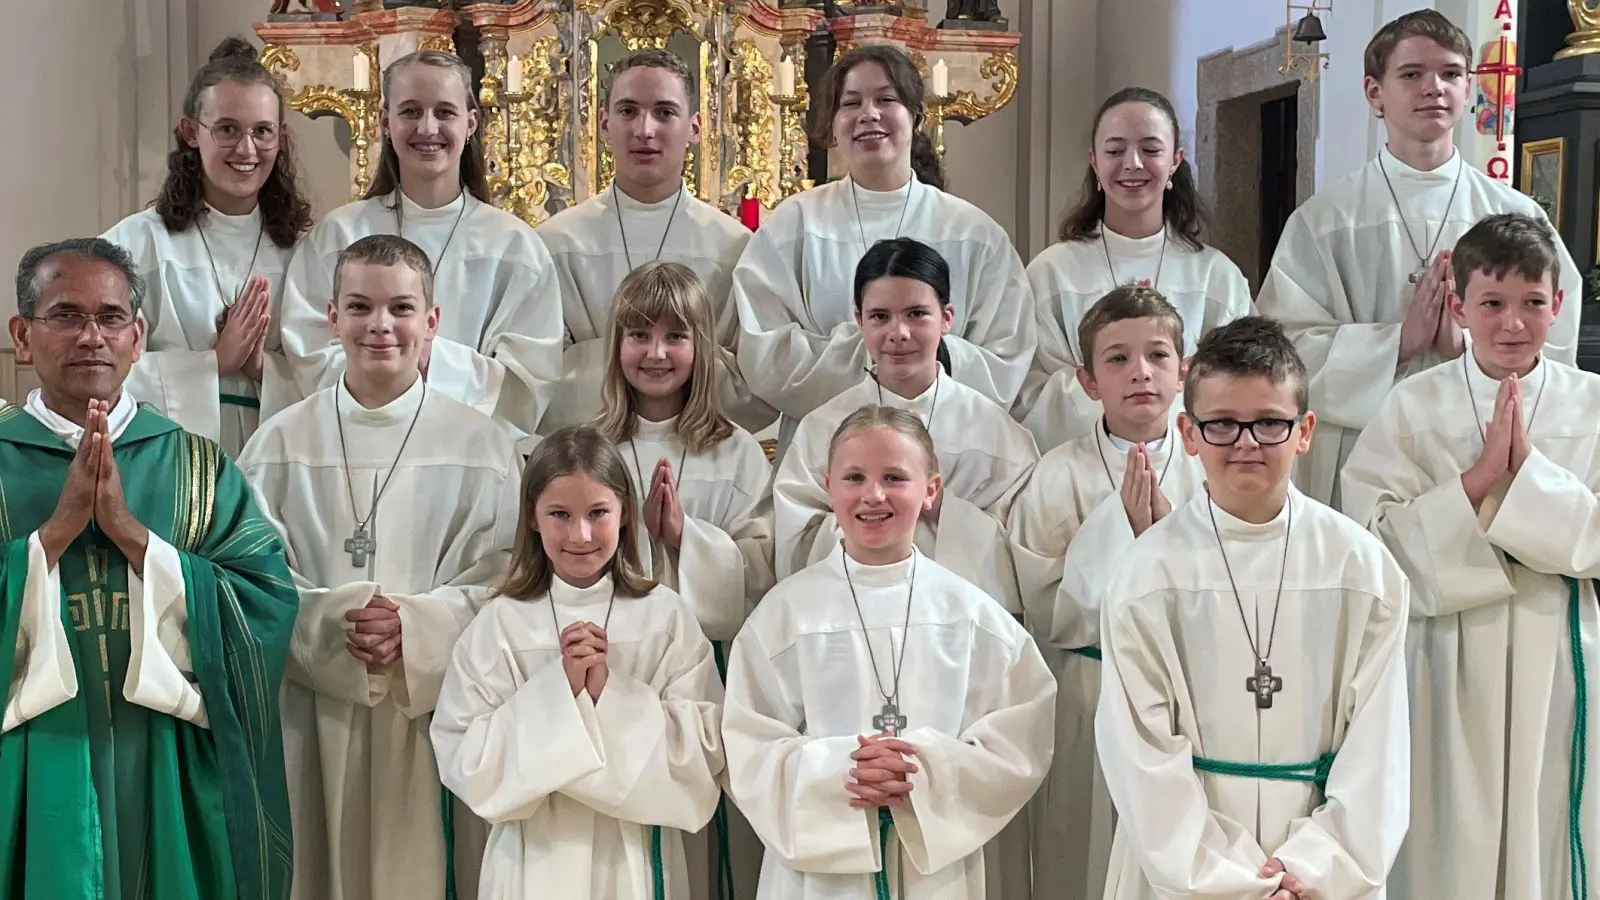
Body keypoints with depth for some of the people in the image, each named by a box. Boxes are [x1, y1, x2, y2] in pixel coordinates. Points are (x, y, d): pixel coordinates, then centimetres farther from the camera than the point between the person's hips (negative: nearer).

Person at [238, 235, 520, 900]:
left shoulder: (482, 446, 2)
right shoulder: (282, 444, 5)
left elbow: (500, 581, -3)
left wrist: (415, 627, -18)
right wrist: (332, 622, -16)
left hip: (433, 714, -1)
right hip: (312, 717, 1)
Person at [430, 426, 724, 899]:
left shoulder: (667, 617, -5)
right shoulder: (499, 625, -5)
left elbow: (704, 751, -10)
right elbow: (464, 763, -11)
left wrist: (611, 690, -19)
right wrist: (558, 687, -20)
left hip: (636, 859, 0)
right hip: (535, 861, 0)